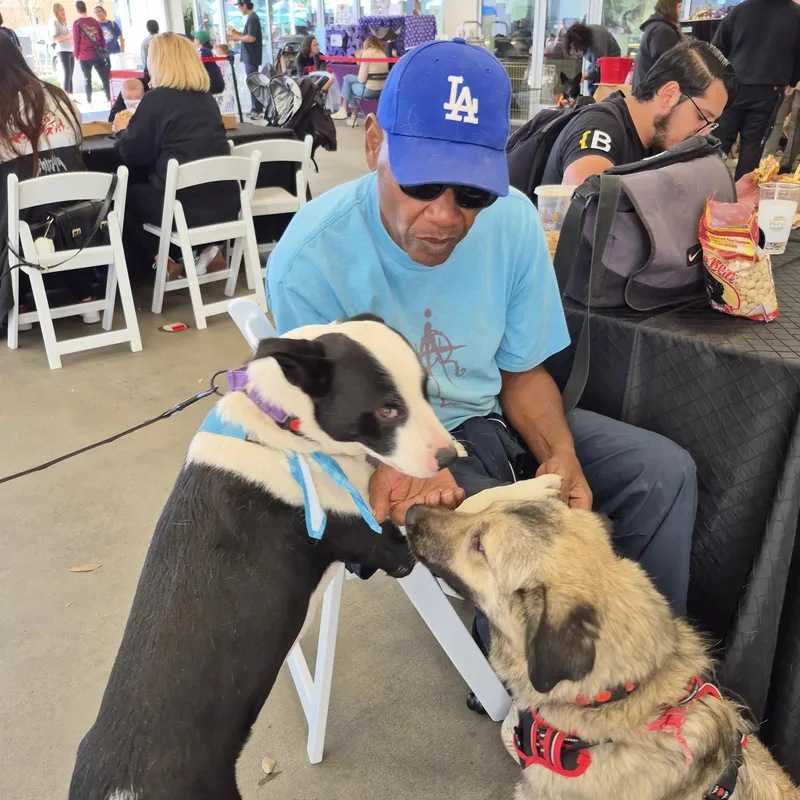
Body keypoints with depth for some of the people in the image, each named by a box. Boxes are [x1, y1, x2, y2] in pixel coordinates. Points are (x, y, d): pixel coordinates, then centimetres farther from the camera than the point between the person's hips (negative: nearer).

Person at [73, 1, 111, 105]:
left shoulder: (77, 23, -5)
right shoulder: (94, 21, 6)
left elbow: (76, 41, -4)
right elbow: (102, 37, 10)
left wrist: (77, 55, 6)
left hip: (84, 57, -2)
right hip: (98, 55, 2)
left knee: (87, 79, 8)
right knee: (104, 78, 5)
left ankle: (89, 101, 9)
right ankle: (109, 99, 3)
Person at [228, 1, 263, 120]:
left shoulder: (252, 18, -15)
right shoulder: (252, 17, 15)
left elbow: (251, 38, -22)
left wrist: (237, 38, -12)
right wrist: (238, 33, 12)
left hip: (251, 57, -10)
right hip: (250, 56, 10)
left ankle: (258, 111, -5)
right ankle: (256, 108, 17)